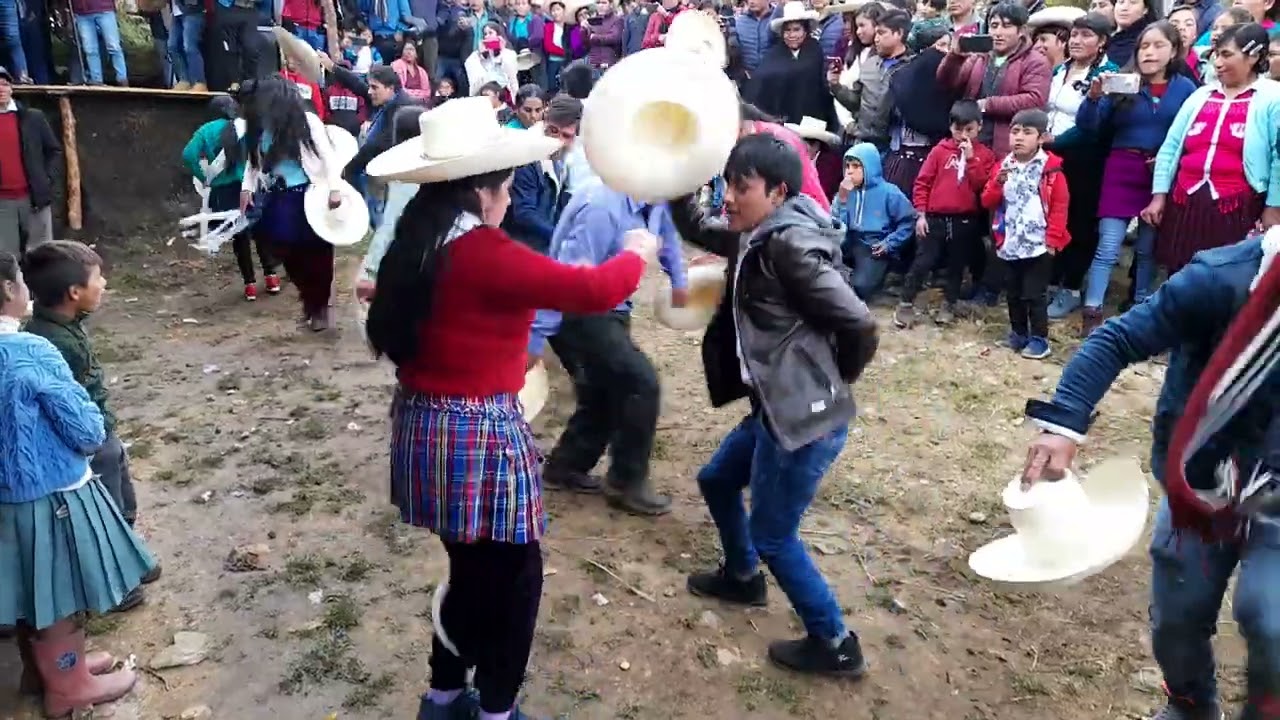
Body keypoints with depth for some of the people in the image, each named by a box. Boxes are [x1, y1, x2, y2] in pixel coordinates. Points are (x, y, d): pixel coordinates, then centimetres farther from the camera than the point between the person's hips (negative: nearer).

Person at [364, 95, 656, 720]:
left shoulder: (415, 243, 4)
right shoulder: (483, 254, -22)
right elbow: (592, 291, -22)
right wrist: (637, 252, -2)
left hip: (423, 424, 8)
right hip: (480, 434, -8)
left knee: (474, 569, 22)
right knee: (513, 575, 11)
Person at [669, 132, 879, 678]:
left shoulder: (791, 243, -21)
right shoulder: (757, 238, 7)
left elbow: (858, 325, -24)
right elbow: (697, 231, 23)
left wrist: (833, 382, -6)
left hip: (807, 418, -10)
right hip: (777, 409, 10)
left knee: (773, 535, 5)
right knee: (716, 480, 26)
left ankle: (836, 645, 22)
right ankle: (741, 578, 49)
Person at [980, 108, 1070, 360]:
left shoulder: (1050, 169, -7)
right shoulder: (1003, 166, 6)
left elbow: (1059, 207, -7)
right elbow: (987, 202, 5)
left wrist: (1053, 239, -10)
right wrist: (997, 183, -14)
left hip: (1038, 245, -5)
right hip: (1010, 244, 5)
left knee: (1034, 294, -2)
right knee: (1013, 293, 15)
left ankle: (1039, 339, 8)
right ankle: (1018, 333, 28)